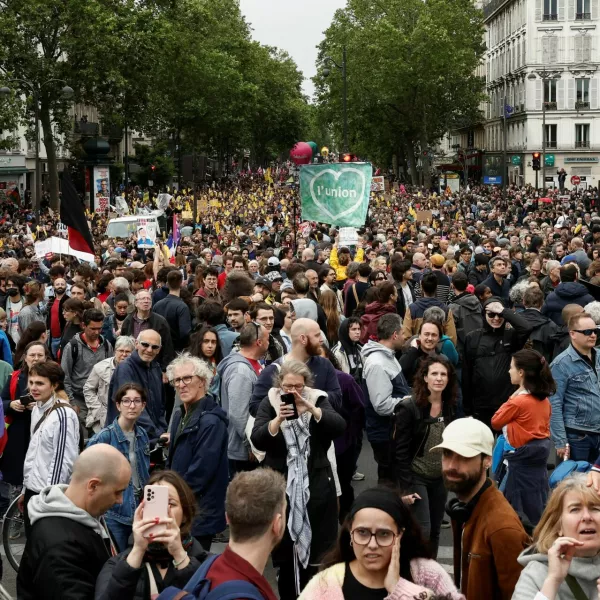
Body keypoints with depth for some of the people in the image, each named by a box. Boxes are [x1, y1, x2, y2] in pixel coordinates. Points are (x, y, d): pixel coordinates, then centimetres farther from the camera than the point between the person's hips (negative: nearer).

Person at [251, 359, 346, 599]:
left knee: (316, 546, 2)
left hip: (316, 485, 0)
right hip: (280, 485, 0)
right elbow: (257, 440, -10)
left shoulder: (318, 400, 2)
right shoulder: (269, 403, 1)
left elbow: (339, 426, -14)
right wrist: (278, 419, -26)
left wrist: (310, 408, -27)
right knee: (283, 548, 6)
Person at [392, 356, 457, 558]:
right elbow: (400, 450, -14)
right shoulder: (409, 407, -14)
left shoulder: (450, 407, 4)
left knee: (434, 531, 12)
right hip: (416, 477, -6)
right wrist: (407, 485, -18)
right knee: (422, 531, -10)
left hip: (440, 478, 6)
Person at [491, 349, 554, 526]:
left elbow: (495, 423, -7)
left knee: (523, 511, 1)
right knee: (537, 505, 15)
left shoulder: (518, 402, -19)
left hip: (523, 456, -8)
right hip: (541, 451, 8)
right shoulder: (544, 399, 5)